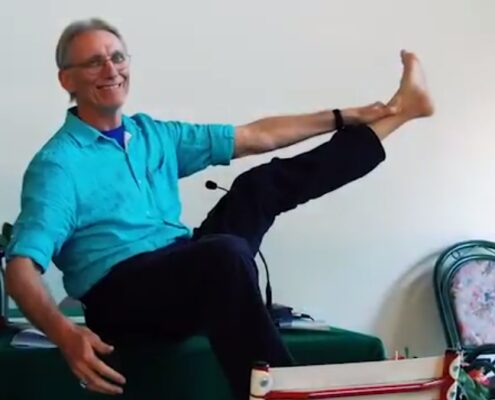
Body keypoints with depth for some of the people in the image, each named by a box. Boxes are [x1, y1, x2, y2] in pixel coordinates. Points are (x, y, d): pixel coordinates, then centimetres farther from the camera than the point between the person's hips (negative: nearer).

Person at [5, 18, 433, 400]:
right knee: (226, 252, -35)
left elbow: (255, 137, 17)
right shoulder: (57, 164, -9)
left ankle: (398, 111, 16)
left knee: (263, 184, 4)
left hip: (187, 271, 7)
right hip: (120, 297, -7)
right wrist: (65, 333, -37)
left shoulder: (153, 133, 12)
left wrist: (343, 117, 17)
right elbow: (21, 268, -18)